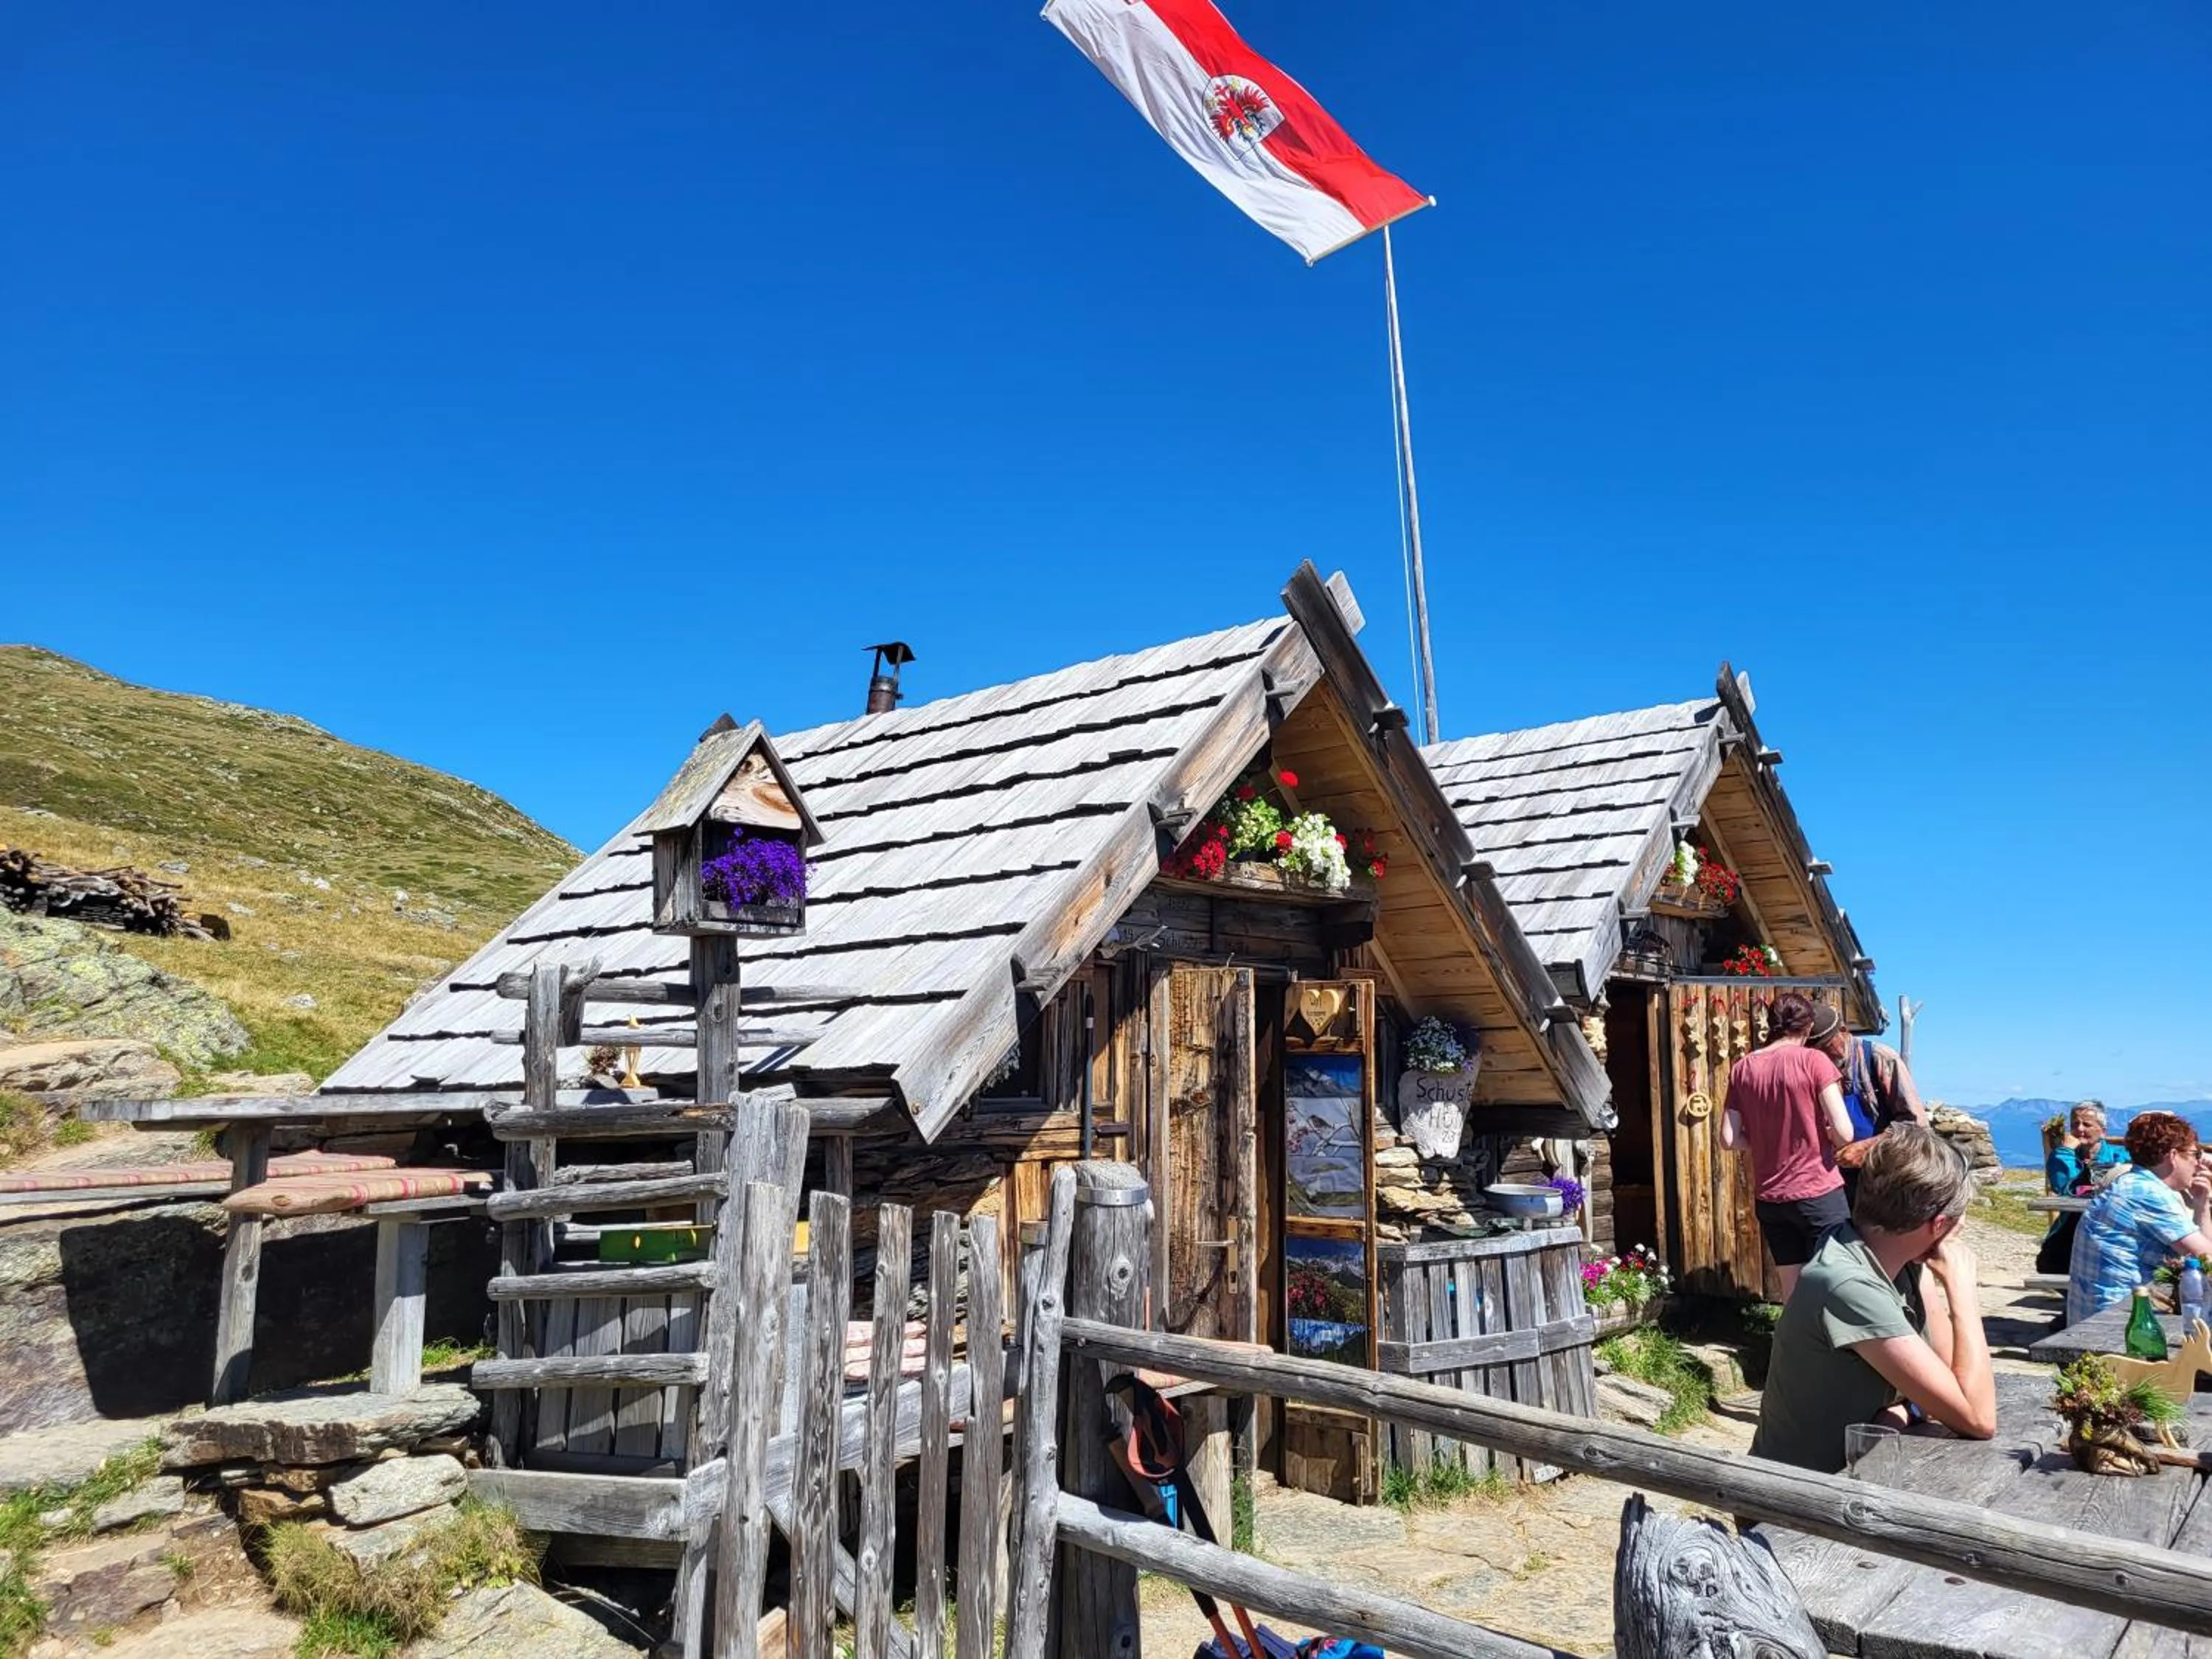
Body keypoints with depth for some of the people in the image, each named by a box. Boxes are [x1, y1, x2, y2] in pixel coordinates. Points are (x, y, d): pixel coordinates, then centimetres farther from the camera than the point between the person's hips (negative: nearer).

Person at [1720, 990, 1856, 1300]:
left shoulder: (1742, 1069, 3)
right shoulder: (1813, 1060, -9)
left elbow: (1729, 1139, 2)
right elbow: (1844, 1133, -15)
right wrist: (1822, 1137, 6)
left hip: (1769, 1198, 4)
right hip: (1819, 1193, -4)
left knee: (1792, 1290, 13)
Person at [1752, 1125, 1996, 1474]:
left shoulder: (1883, 1262, -2)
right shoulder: (1849, 1288, -27)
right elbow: (1978, 1418, -25)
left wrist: (1898, 1409, -17)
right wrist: (1960, 1285, -20)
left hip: (1845, 1471, 7)